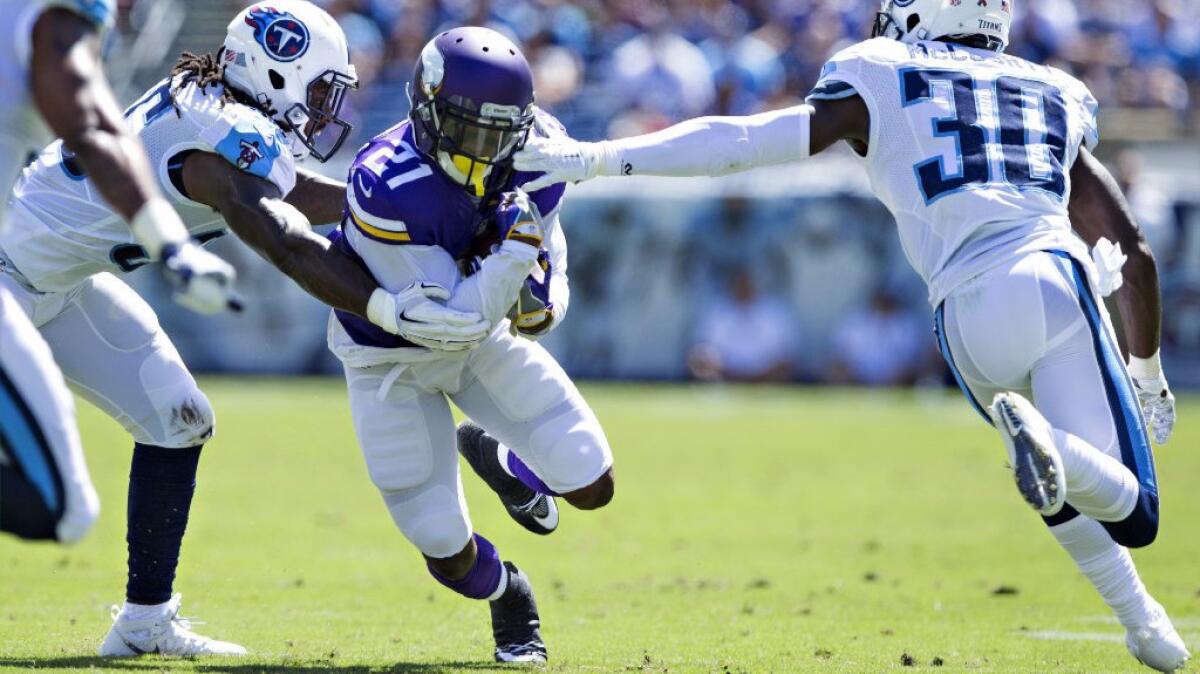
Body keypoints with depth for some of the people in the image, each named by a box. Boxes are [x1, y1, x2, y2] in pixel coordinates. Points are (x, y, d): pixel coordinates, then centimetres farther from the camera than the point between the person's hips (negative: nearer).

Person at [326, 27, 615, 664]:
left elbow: (545, 234, 3)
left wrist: (543, 297, -18)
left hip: (486, 333, 4)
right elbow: (452, 318, -32)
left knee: (591, 486, -4)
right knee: (447, 551, -2)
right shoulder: (386, 187, -37)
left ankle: (498, 459, 30)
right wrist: (514, 249, -43)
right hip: (395, 360, -4)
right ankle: (508, 600, 35)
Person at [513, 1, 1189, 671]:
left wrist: (598, 158, 11)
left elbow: (744, 141, 8)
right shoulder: (1052, 98, 26)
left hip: (969, 309, 0)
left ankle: (1140, 617, 12)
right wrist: (1148, 371, 35)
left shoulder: (880, 79, 17)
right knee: (1131, 514, -4)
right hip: (1056, 280, 0)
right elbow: (1133, 248, 23)